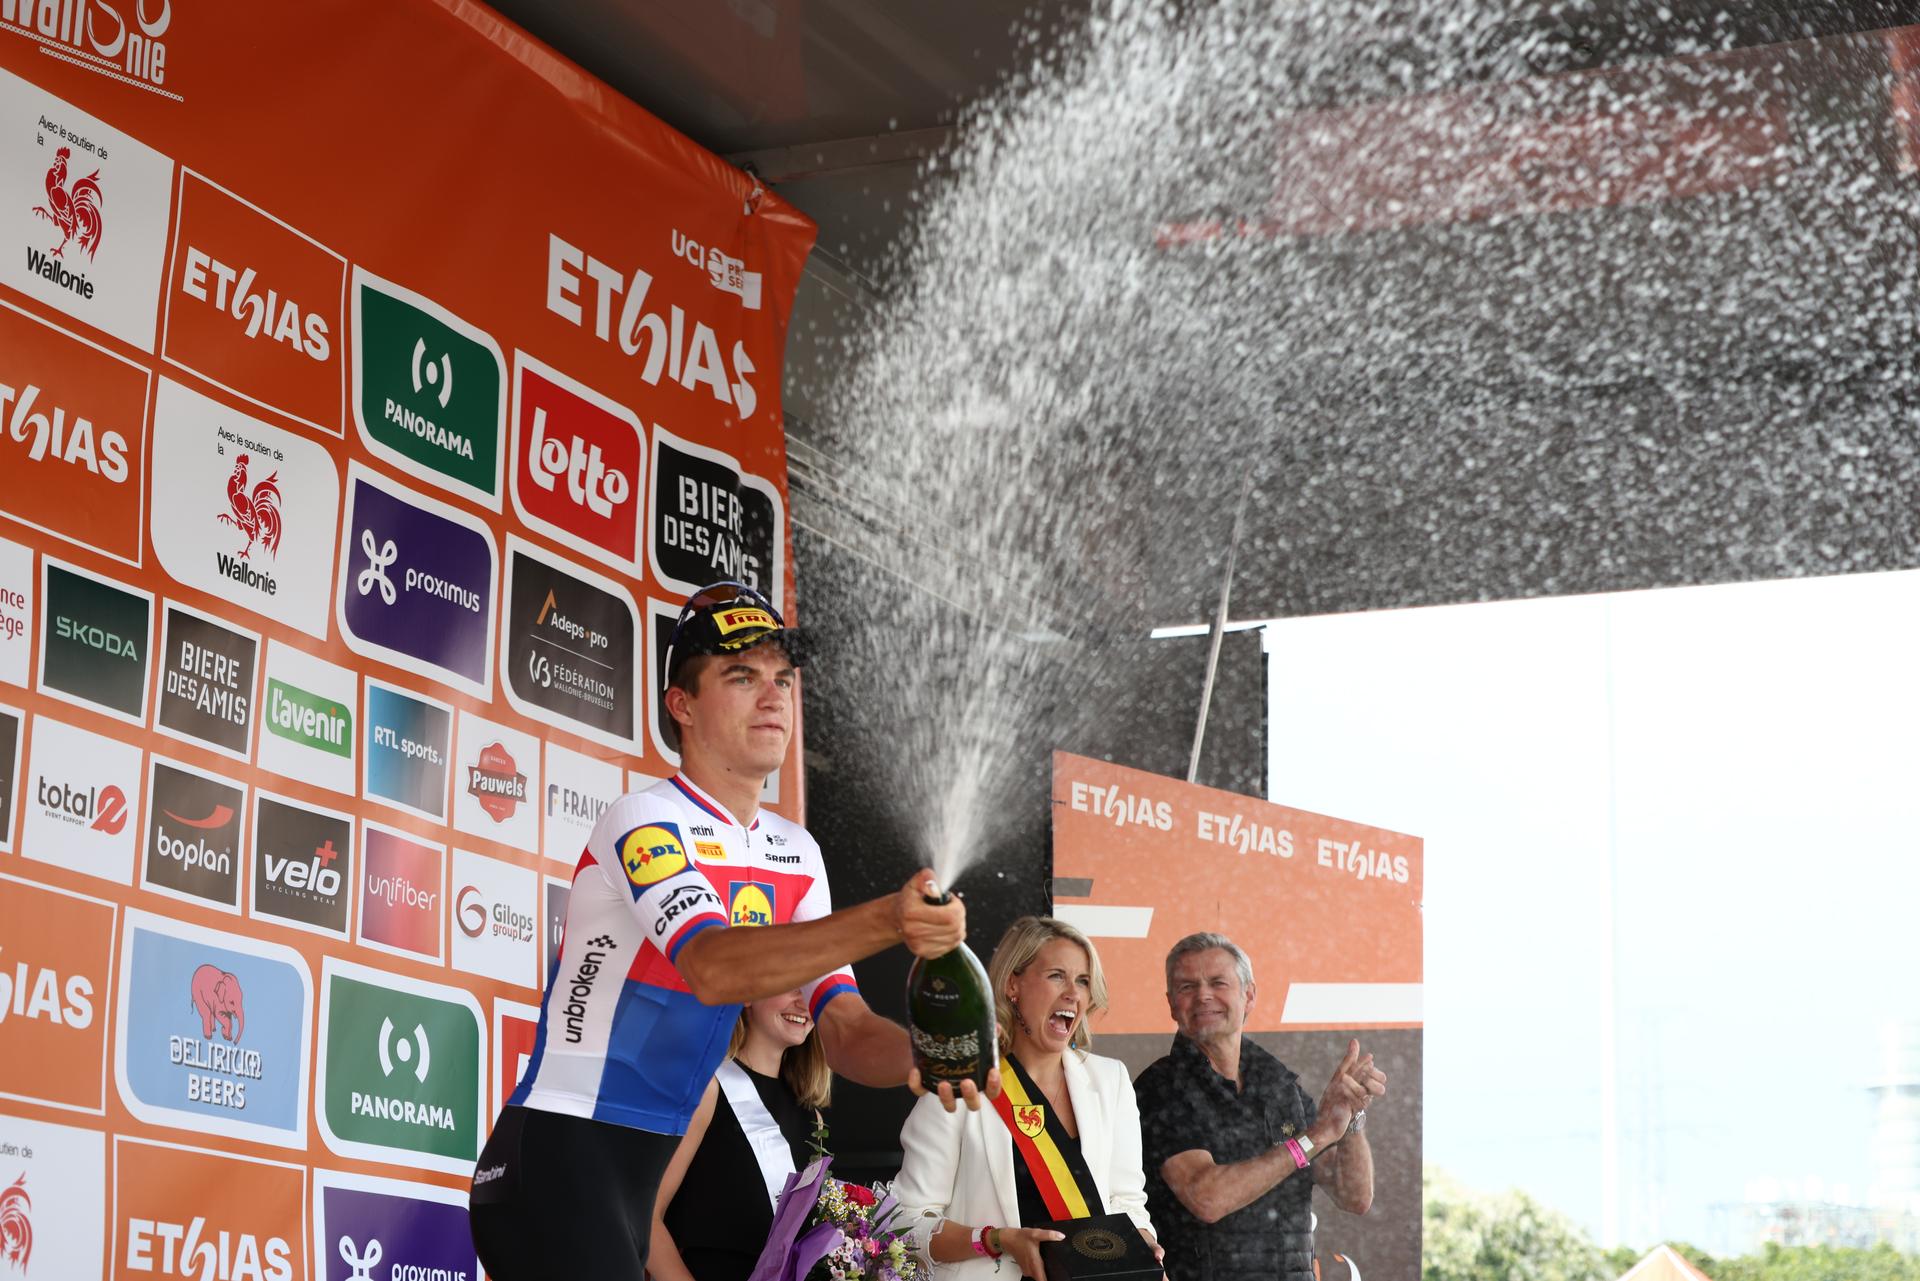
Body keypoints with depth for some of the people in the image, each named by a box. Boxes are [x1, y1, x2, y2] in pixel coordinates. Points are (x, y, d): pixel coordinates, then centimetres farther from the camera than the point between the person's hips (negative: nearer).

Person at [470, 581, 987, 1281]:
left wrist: (919, 1057, -19)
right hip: (557, 1163, -8)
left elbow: (844, 1032, 4)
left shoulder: (796, 854, 11)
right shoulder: (644, 821, -12)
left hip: (645, 1170, 8)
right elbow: (712, 968, -30)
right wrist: (884, 921, -41)